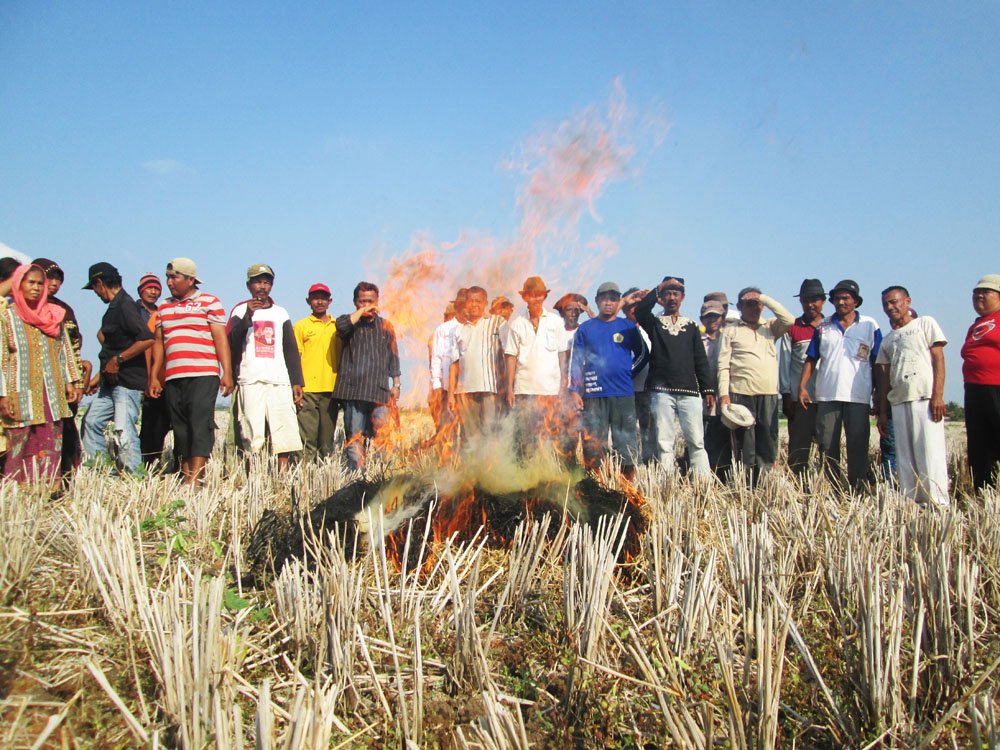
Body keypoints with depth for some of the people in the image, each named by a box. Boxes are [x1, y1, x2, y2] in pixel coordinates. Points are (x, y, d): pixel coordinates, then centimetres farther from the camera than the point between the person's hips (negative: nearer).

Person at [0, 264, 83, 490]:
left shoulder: (55, 315, 10)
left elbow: (66, 351, 16)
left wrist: (72, 381, 11)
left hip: (52, 394, 3)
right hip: (21, 395, -3)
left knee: (51, 448, 2)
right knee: (19, 447, -2)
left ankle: (50, 494, 6)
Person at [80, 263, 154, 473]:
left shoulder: (125, 305, -15)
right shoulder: (115, 306, 16)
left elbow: (148, 339, -26)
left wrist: (117, 360, -19)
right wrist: (100, 376, 23)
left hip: (128, 380, -10)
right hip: (112, 381, 10)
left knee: (124, 430, -11)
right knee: (91, 421, 13)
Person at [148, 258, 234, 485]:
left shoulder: (209, 302, 5)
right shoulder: (163, 308, 21)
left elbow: (221, 338, -1)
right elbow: (158, 342, 21)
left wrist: (227, 373, -9)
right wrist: (153, 376, 13)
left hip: (203, 375, -5)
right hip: (172, 378, 6)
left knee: (200, 424, -13)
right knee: (180, 428, 5)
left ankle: (195, 478, -17)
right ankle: (185, 476, 9)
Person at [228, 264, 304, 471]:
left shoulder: (281, 313, 19)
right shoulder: (240, 311, 12)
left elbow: (291, 350, 17)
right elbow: (231, 343, -3)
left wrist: (297, 382, 9)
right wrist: (247, 316, -15)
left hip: (280, 381, 2)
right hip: (250, 382, -2)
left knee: (285, 434, -7)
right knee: (252, 437, -8)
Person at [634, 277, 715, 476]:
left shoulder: (691, 325, 17)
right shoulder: (655, 323, 12)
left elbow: (700, 360, 13)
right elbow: (640, 311, -12)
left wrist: (708, 388, 6)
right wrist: (659, 288, -14)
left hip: (689, 391, 1)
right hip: (661, 391, -1)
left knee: (696, 440, -4)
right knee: (664, 442, -2)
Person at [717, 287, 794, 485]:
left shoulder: (770, 327, 18)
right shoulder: (730, 331, 10)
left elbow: (789, 320, -3)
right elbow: (723, 365, 3)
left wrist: (763, 298, -2)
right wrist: (724, 393, -8)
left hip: (769, 394, 3)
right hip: (741, 393, -3)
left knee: (769, 441, 0)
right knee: (744, 444, -3)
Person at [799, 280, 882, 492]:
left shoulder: (870, 325, 7)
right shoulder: (823, 327, 12)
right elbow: (811, 359, 11)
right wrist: (802, 386, -1)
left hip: (858, 397, -2)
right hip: (827, 395, 2)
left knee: (858, 446, -2)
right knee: (827, 445, 2)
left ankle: (858, 490, 5)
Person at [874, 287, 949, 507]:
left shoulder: (925, 323, 8)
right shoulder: (888, 339, 21)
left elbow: (938, 359, -1)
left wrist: (937, 396, -12)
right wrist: (882, 412, 13)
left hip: (925, 399, -5)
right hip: (898, 402, 5)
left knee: (931, 453, -12)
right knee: (904, 459, 2)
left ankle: (939, 505, -11)